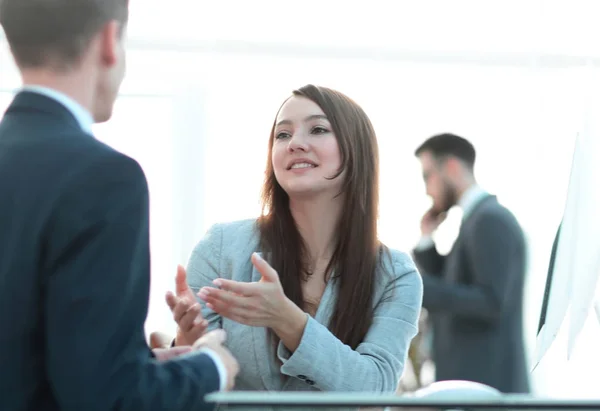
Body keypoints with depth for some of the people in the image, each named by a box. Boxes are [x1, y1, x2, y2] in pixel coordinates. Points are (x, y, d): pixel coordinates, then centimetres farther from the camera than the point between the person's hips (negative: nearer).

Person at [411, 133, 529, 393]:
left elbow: (492, 304, -22)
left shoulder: (491, 219, -12)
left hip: (486, 385, -10)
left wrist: (417, 286, -24)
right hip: (471, 382, 10)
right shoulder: (477, 219, 19)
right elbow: (450, 294, 19)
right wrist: (427, 241, 11)